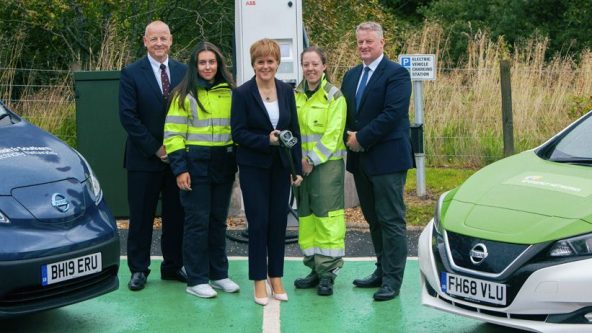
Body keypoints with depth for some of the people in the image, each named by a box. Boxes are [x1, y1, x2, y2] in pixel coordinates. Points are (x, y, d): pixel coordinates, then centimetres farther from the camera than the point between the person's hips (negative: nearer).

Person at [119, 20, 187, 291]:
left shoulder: (184, 72, 6)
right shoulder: (132, 74, -4)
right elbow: (128, 116, -9)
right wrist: (155, 148, -12)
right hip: (144, 158, -3)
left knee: (176, 215, 9)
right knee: (141, 217, 5)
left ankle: (173, 266, 22)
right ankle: (139, 269, 16)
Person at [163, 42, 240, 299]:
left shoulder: (229, 93, 10)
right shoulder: (184, 95, -2)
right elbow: (173, 134, -5)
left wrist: (236, 162, 8)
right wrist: (179, 168, -12)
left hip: (223, 164, 4)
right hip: (196, 163, -4)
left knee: (219, 220, 11)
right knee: (197, 221, -2)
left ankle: (219, 274, 21)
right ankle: (196, 280, 4)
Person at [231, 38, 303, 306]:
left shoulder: (287, 91, 6)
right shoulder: (242, 93, -6)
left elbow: (295, 131, 8)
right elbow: (238, 133, -9)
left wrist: (297, 168, 4)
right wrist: (267, 140, -22)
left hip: (281, 166, 4)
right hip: (254, 167, -3)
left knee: (279, 222, 7)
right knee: (258, 223, -1)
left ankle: (276, 278, 19)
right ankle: (259, 281, 9)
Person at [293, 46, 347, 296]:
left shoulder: (334, 97, -4)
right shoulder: (295, 95, 11)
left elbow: (332, 135, -10)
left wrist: (313, 160, -13)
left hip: (327, 163, -5)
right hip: (301, 165, 5)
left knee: (327, 216, -6)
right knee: (306, 217, 8)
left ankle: (328, 272, 0)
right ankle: (314, 269, 17)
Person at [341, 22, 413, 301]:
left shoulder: (396, 74, -9)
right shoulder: (351, 76, 15)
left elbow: (392, 113, -19)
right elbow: (344, 112, 15)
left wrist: (362, 138, -16)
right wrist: (349, 138, -4)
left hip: (387, 159, -8)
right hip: (360, 159, 8)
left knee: (391, 221, -3)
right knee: (373, 219, 15)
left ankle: (392, 280, 1)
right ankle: (382, 270, 26)